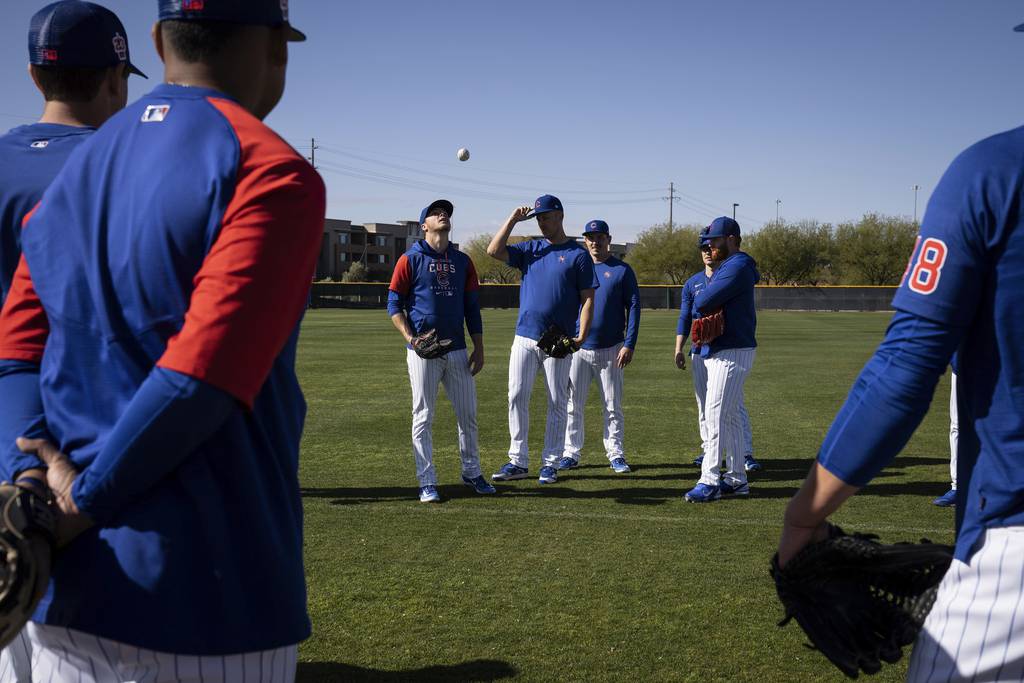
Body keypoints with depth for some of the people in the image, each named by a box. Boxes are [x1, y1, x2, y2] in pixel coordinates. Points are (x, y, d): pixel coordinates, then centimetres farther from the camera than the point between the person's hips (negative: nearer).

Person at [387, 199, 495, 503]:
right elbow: (394, 304, -2)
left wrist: (479, 348, 8)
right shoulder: (410, 259, -1)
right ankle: (427, 482, 7)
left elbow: (472, 307, 13)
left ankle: (471, 473, 25)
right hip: (423, 352, -4)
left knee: (468, 414, 9)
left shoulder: (462, 261, 11)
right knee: (423, 418, 0)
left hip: (457, 350, 4)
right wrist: (410, 337, -17)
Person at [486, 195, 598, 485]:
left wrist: (582, 336, -14)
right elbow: (494, 251, 0)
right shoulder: (530, 249, 13)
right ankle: (518, 462, 7)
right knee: (517, 397, 0)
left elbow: (587, 298, -3)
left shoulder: (578, 254, 1)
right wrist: (513, 219, 0)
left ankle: (550, 464, 12)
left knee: (557, 402, 3)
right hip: (524, 337, 4)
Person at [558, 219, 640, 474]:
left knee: (613, 406, 4)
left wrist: (629, 344, -11)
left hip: (611, 350, -2)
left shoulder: (622, 270, 1)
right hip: (577, 348, 2)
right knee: (572, 405, 3)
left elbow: (633, 307, -2)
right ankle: (571, 453, 11)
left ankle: (615, 454, 11)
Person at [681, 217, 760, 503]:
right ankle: (736, 479, 19)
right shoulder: (726, 267, 20)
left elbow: (702, 302, -22)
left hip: (732, 353, -11)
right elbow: (701, 305, 12)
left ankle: (710, 481, -11)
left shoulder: (737, 266, -14)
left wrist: (699, 298, 1)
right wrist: (704, 300, -11)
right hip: (718, 351, 11)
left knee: (716, 416, -12)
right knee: (728, 417, 13)